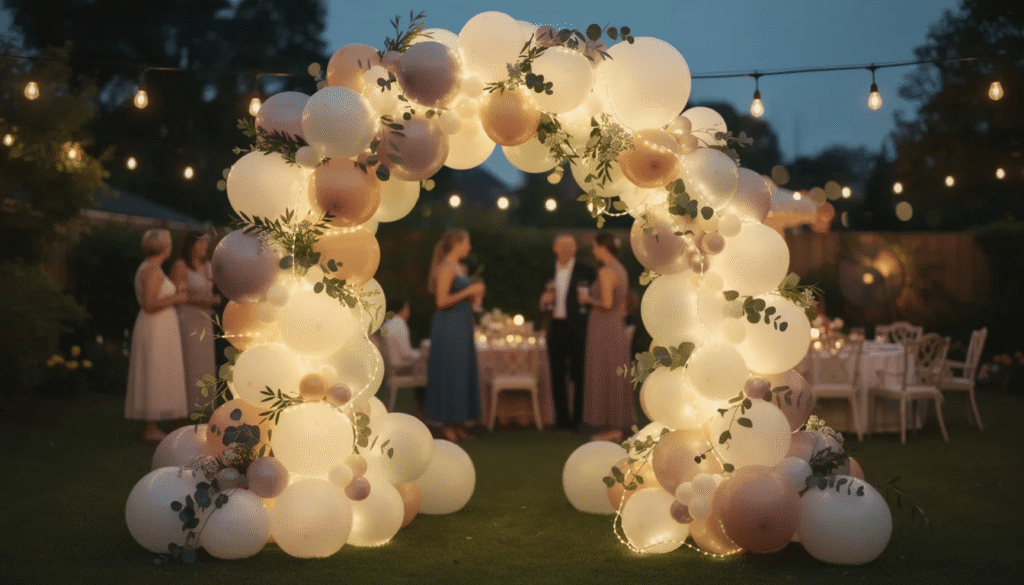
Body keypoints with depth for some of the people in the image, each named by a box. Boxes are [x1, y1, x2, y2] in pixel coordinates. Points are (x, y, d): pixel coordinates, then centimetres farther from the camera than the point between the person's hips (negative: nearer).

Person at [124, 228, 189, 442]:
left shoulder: (147, 269, 13)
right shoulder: (153, 271, -18)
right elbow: (148, 306, -23)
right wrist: (176, 298, -14)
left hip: (154, 332, 10)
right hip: (156, 333, -10)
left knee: (153, 381, 12)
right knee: (154, 380, -5)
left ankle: (150, 428, 15)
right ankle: (150, 430, -1)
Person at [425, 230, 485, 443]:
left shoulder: (460, 268, 16)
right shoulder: (445, 269, -12)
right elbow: (442, 301, -20)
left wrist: (474, 298, 9)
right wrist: (469, 291, -16)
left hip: (462, 326, 10)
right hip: (449, 326, -10)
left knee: (464, 374, 9)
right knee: (449, 373, -6)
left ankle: (458, 423, 15)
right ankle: (447, 424, 0)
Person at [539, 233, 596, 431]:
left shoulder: (585, 271, 0)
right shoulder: (549, 273, 12)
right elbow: (543, 304, 16)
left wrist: (586, 299, -16)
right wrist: (544, 301, -4)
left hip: (577, 329, -4)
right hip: (555, 329, 4)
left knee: (578, 376, -1)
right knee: (557, 376, 6)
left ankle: (578, 418, 5)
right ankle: (562, 418, 13)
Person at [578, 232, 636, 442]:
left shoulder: (605, 271, -15)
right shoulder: (621, 270, 13)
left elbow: (607, 303, -23)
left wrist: (588, 298, -8)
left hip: (604, 330, -9)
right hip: (617, 328, 9)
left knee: (603, 377, -3)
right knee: (615, 377, 11)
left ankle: (611, 427, 0)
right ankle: (616, 427, 14)